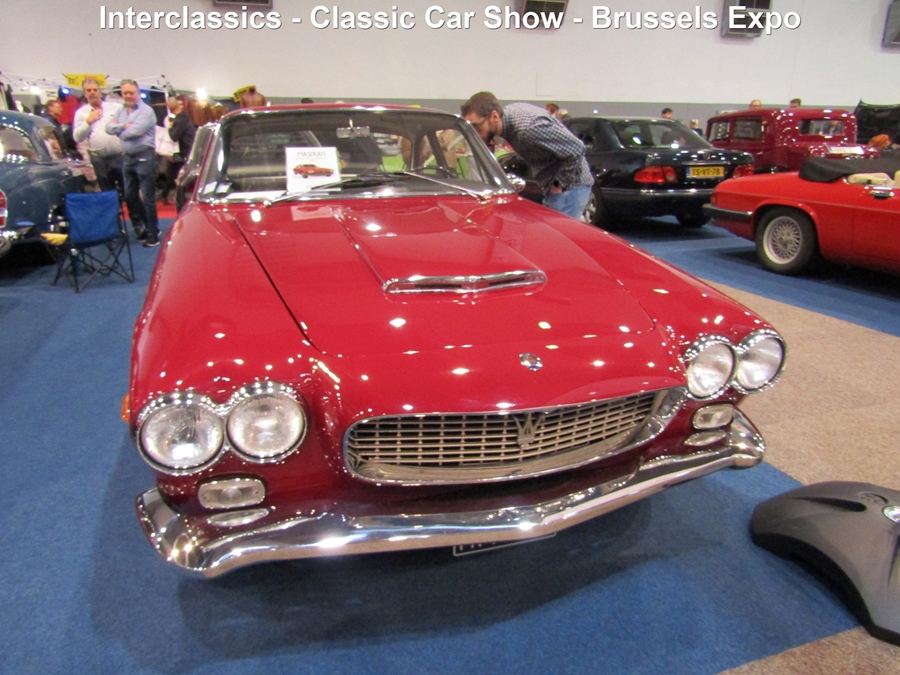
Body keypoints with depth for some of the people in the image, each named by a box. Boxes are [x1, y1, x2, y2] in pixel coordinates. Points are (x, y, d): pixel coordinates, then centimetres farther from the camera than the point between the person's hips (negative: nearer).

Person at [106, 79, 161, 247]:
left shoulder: (146, 111, -8)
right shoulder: (120, 111, 15)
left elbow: (135, 131, -18)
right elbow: (109, 127, 5)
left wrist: (120, 131, -1)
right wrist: (124, 126, -10)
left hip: (144, 157, -8)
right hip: (127, 157, 8)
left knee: (147, 197, -5)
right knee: (130, 195, 12)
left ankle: (152, 232, 1)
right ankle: (139, 226, 26)